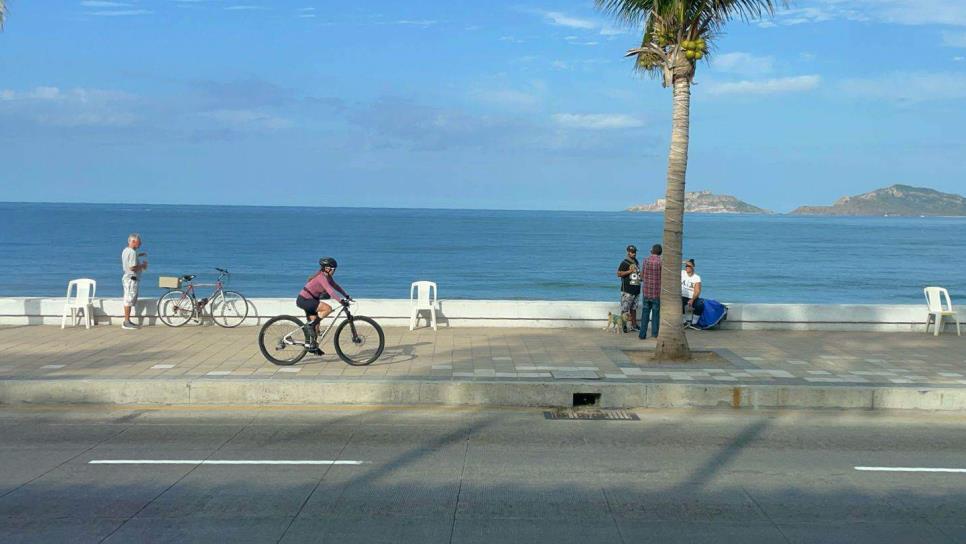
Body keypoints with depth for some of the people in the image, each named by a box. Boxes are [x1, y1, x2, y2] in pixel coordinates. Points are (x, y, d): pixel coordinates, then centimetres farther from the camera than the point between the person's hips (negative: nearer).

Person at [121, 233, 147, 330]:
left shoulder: (126, 250, 13)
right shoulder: (132, 252, -19)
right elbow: (133, 267, -25)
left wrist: (139, 255, 28)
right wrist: (143, 265, -11)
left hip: (127, 277, 11)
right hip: (131, 279, -11)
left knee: (129, 300, 15)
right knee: (129, 300, -7)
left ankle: (127, 321, 21)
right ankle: (126, 323, -5)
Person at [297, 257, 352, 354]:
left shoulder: (327, 277, 6)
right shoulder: (321, 277, -23)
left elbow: (336, 287, 13)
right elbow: (330, 291, -34)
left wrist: (347, 296, 5)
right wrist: (341, 300, -41)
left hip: (309, 300, 10)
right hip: (304, 300, -10)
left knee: (315, 324, 13)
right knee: (328, 308, -23)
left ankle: (312, 346, 24)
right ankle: (310, 325, -13)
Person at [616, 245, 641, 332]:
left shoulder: (636, 262, 15)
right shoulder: (624, 263, -10)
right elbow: (619, 274, -17)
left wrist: (641, 277, 12)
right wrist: (629, 271, -23)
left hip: (636, 289, 8)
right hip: (627, 290, -8)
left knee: (633, 308, 15)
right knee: (625, 309, -7)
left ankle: (634, 325, 22)